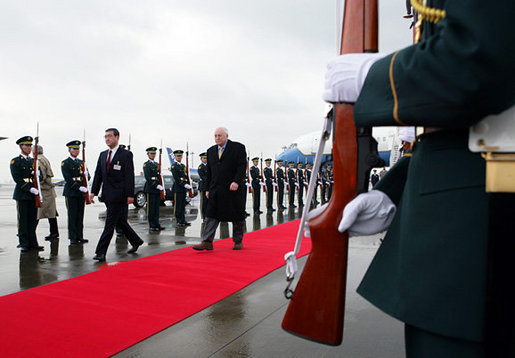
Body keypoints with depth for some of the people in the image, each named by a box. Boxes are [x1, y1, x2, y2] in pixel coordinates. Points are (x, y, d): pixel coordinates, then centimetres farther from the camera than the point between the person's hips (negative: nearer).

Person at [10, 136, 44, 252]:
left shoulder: (33, 161, 17)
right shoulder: (15, 161, 0)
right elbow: (17, 178, -10)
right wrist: (29, 189, -18)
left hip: (33, 194, 5)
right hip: (22, 194, -5)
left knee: (33, 220, 7)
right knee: (23, 220, 0)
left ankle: (33, 243, 13)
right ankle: (24, 244, 7)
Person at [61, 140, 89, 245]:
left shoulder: (81, 162, 17)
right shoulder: (65, 163, 0)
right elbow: (68, 179, -11)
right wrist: (79, 187, -18)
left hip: (81, 193, 5)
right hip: (71, 192, -5)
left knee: (80, 215, 6)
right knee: (72, 215, -2)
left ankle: (79, 236, 12)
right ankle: (73, 238, 3)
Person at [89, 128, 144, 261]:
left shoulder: (126, 154, -5)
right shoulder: (103, 155, 14)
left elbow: (129, 176, -9)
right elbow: (98, 174, 14)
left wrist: (130, 195, -14)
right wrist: (94, 191, 5)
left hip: (118, 195, -7)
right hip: (107, 195, 7)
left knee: (110, 223, -6)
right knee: (120, 220, 15)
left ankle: (101, 252, -2)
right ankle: (136, 241, 31)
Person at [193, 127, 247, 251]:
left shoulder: (238, 147, -2)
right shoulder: (211, 151, 14)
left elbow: (242, 166, -9)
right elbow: (209, 172, 16)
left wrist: (236, 181, -22)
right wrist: (208, 189, 12)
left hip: (234, 189, -4)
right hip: (216, 190, 4)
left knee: (237, 217, 6)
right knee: (211, 215, -4)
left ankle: (238, 241, 21)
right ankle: (207, 242, -3)